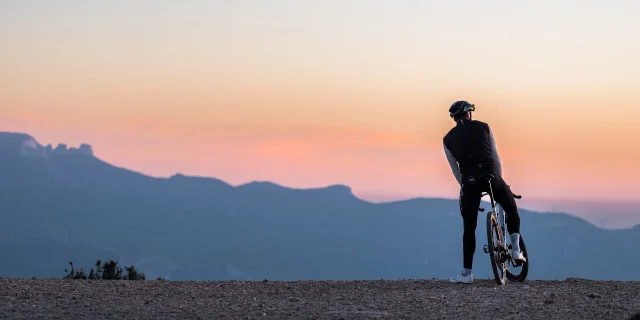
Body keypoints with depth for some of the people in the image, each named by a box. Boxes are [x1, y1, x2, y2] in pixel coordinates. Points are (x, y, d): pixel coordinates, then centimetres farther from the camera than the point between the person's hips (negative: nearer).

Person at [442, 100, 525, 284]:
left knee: (469, 228, 8)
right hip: (491, 176, 0)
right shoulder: (483, 127, 15)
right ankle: (516, 249, 14)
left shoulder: (448, 139, 16)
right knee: (511, 209, 26)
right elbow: (496, 158, 16)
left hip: (469, 181, 0)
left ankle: (466, 273, 7)